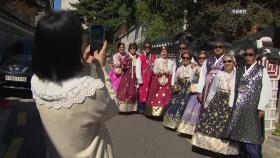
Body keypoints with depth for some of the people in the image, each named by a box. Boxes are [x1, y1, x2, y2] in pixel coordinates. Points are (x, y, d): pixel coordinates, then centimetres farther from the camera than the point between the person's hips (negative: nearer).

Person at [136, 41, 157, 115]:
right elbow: (138, 68, -7)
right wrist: (139, 79, -10)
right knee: (142, 93, 2)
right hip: (143, 78, -3)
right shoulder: (140, 57, -5)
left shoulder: (154, 56, 5)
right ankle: (141, 110, 13)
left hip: (151, 78, 3)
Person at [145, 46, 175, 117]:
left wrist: (168, 72, -13)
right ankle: (154, 111, 5)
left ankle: (163, 112, 3)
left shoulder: (171, 62, 11)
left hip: (167, 81, 1)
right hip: (157, 80, -1)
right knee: (156, 96, -5)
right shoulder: (157, 60, 6)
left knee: (165, 96, -5)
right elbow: (154, 70, 0)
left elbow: (172, 72, 6)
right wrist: (160, 72, -18)